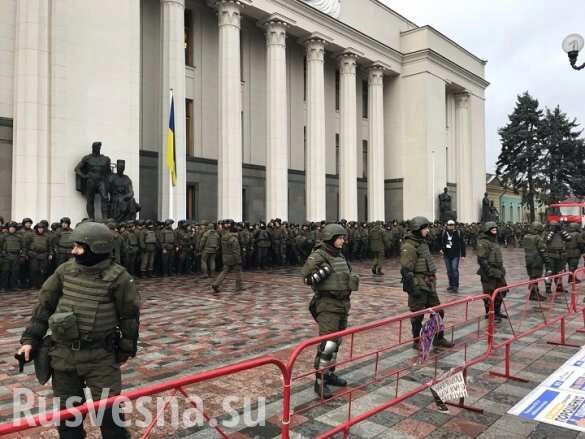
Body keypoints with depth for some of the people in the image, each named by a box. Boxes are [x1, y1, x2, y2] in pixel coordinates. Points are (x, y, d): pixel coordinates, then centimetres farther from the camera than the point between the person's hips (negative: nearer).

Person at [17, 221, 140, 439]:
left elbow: (129, 315, -5)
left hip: (101, 356, -4)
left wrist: (126, 349, 1)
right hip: (63, 354, 4)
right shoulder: (65, 270, 0)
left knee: (108, 409, 1)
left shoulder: (117, 277, -13)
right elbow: (45, 304, 8)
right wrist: (30, 338, 5)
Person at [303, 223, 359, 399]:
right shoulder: (318, 255, -13)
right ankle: (320, 381, -1)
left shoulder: (340, 255, 12)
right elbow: (307, 277, -18)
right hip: (328, 305, -9)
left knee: (337, 341, 16)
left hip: (342, 303, 9)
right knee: (327, 343, -11)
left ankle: (330, 373, 30)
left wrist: (351, 280, 13)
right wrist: (323, 271, -28)